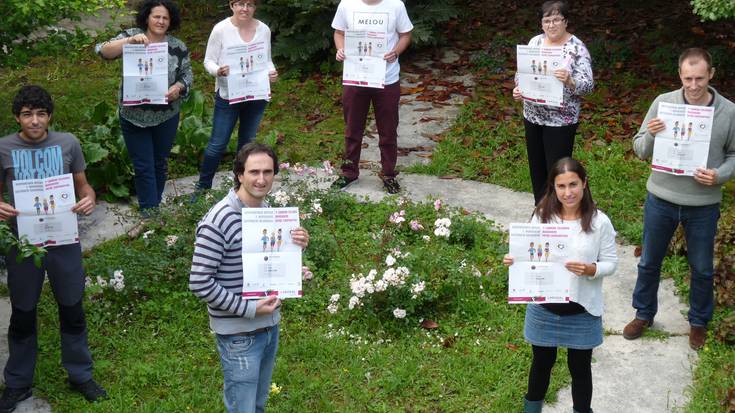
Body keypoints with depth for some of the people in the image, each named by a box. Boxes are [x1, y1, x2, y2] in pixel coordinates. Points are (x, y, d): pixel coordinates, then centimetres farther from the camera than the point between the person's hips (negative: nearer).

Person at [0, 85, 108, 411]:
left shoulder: (67, 143, -5)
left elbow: (82, 184, 6)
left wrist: (88, 199, -17)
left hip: (64, 241, 1)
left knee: (72, 311, 13)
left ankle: (80, 375, 32)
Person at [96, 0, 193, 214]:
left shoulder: (178, 47, 0)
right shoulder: (131, 36, -5)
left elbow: (187, 75, 6)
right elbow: (103, 51, -16)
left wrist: (178, 87, -16)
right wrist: (130, 41, -31)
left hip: (166, 116, 2)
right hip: (135, 116, -2)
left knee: (160, 163, 15)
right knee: (143, 167, 3)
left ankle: (156, 208, 33)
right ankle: (149, 211, 11)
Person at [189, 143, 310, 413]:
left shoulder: (268, 209, 2)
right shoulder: (218, 221, -22)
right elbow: (200, 283, -22)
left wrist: (297, 246, -7)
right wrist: (248, 309, -21)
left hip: (270, 324, 7)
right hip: (239, 334, -7)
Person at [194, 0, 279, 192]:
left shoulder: (264, 30, 0)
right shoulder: (221, 29, -10)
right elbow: (208, 61, -6)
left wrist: (271, 72, -11)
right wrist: (218, 71, -27)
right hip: (228, 95, -4)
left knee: (248, 142, 16)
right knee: (218, 144, -1)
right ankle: (203, 187, 13)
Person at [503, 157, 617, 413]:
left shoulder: (599, 222, -13)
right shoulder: (541, 216, -8)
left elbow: (611, 263, -7)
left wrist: (590, 269, -26)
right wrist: (514, 260, -20)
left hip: (581, 311, -2)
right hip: (544, 307, 2)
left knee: (580, 367, 15)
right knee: (542, 361, 23)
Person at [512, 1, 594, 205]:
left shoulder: (577, 48, -12)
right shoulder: (535, 42, 4)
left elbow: (588, 85, -16)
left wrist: (569, 81, -36)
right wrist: (518, 88, -10)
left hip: (560, 121, -6)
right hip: (532, 117, 6)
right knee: (537, 168, 17)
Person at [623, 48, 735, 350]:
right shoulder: (663, 103, -9)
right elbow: (640, 150, -3)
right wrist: (650, 135, -25)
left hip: (703, 205, 0)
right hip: (661, 199, 1)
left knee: (702, 268, 16)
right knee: (649, 262, 17)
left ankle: (699, 322, 39)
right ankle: (644, 314, 39)